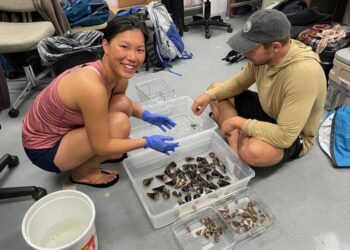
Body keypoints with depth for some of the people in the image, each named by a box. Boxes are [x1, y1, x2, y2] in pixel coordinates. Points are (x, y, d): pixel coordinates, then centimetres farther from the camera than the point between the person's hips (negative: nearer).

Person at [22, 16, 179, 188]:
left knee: (122, 104, -5)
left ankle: (91, 154, 14)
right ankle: (81, 173, 2)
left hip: (64, 130, 7)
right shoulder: (92, 86, -35)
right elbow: (102, 146, -25)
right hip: (44, 149, -7)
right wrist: (148, 142, -17)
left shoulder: (119, 75, -11)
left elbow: (122, 103, 14)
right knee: (120, 124, -23)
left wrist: (146, 115, 0)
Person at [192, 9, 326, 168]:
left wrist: (239, 122, -28)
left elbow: (284, 136, -37)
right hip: (265, 109, 7)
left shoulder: (303, 73, -37)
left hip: (293, 136, -7)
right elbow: (240, 82, 3)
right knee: (215, 89, -2)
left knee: (253, 152, -40)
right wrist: (210, 95, -13)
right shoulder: (263, 55, -15)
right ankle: (235, 142, -16)